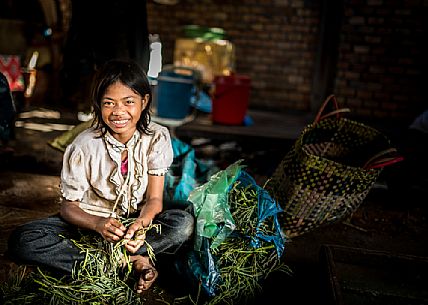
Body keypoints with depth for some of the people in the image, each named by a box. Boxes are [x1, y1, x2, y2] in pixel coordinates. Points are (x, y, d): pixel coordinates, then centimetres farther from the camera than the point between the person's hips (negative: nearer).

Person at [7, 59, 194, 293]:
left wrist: (141, 224, -35)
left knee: (184, 223, -27)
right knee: (21, 240, -25)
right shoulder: (84, 146, -16)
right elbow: (68, 205, -10)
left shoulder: (157, 138, -13)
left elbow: (154, 199, -11)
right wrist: (99, 224, -32)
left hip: (136, 220, 0)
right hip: (89, 221, 1)